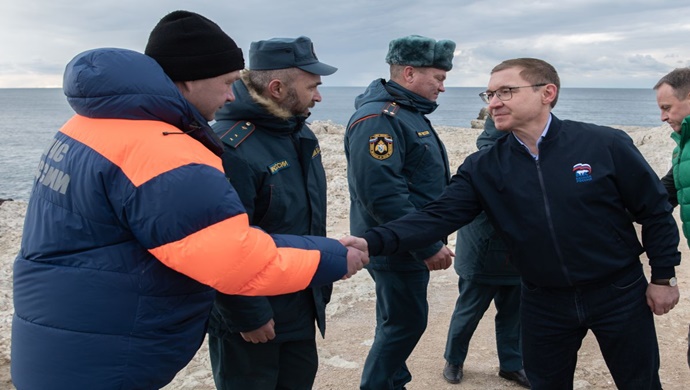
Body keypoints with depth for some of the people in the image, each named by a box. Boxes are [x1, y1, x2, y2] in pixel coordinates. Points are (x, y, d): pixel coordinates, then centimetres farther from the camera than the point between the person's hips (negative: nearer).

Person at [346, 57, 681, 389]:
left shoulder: (606, 145, -14)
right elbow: (438, 217, -17)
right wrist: (372, 242, -31)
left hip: (619, 296, -1)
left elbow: (654, 211, -4)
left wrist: (663, 277, -1)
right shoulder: (482, 168, -7)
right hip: (544, 302, 2)